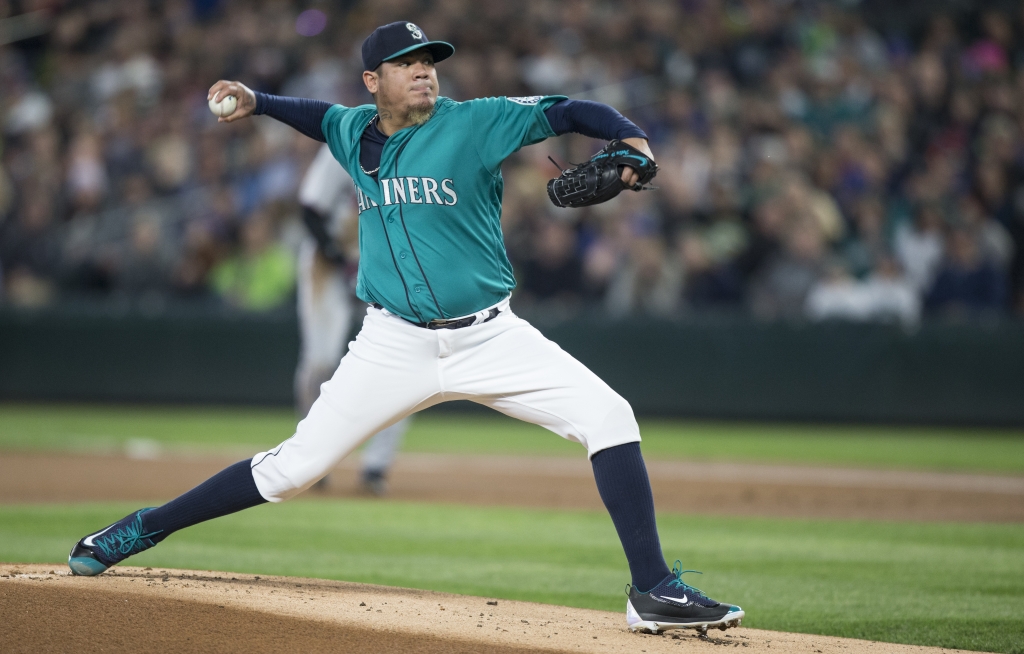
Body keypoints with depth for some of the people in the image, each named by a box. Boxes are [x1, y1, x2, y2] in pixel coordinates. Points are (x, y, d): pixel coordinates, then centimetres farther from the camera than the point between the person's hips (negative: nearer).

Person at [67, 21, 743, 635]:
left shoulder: (476, 123, -6)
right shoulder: (356, 132, 6)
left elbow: (566, 111, -12)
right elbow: (322, 116, 29)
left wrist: (631, 139, -30)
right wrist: (256, 102, 15)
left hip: (489, 337, -1)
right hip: (396, 346, 1)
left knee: (608, 416, -19)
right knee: (295, 465, -2)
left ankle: (654, 591, -16)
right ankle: (146, 529, 16)